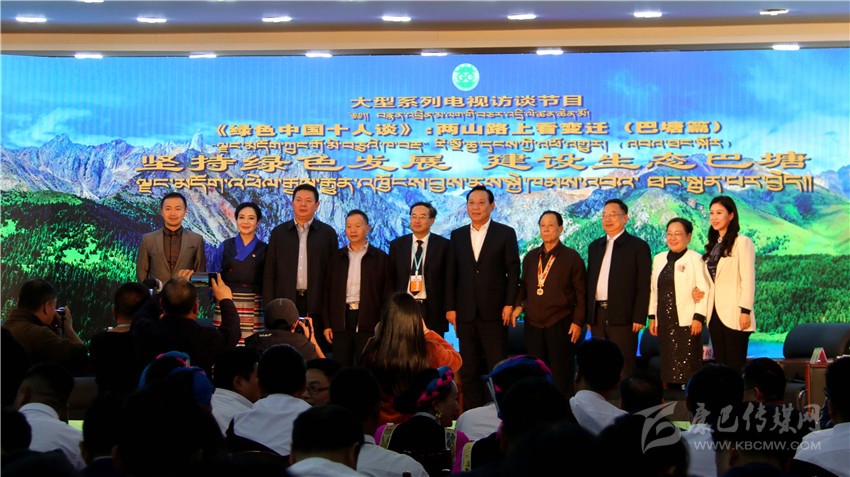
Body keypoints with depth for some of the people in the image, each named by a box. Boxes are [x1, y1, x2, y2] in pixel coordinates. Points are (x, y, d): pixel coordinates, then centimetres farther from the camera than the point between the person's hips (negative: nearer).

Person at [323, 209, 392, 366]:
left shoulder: (380, 258, 5)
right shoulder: (336, 257, 14)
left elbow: (387, 293, 2)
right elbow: (328, 292, 13)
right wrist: (327, 324, 6)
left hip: (369, 323, -3)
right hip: (341, 320, 3)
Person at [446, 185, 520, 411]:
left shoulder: (505, 233, 3)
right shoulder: (457, 235, 12)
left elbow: (513, 271, 0)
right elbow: (452, 274, 10)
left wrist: (509, 304, -8)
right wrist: (450, 307, 3)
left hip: (494, 312, -3)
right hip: (465, 313, 3)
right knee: (468, 371, 6)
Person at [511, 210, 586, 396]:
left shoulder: (572, 257, -1)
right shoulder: (530, 257, 14)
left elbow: (581, 293, -2)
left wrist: (577, 322, -8)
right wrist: (519, 305, 3)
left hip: (560, 324, -5)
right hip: (533, 324, 5)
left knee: (561, 374, -3)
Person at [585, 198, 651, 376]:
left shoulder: (638, 246, -1)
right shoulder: (595, 246, 17)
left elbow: (643, 286, -5)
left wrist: (639, 318, -12)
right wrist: (588, 315, 10)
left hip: (622, 316, -5)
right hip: (597, 315, 5)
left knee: (623, 368, -4)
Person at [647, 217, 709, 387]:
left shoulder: (694, 259, -4)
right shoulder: (659, 259, 14)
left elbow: (704, 290, -8)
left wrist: (698, 317, -14)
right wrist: (652, 317, 12)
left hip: (687, 322, -6)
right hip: (665, 321, 6)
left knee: (688, 366, -8)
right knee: (668, 366, 6)